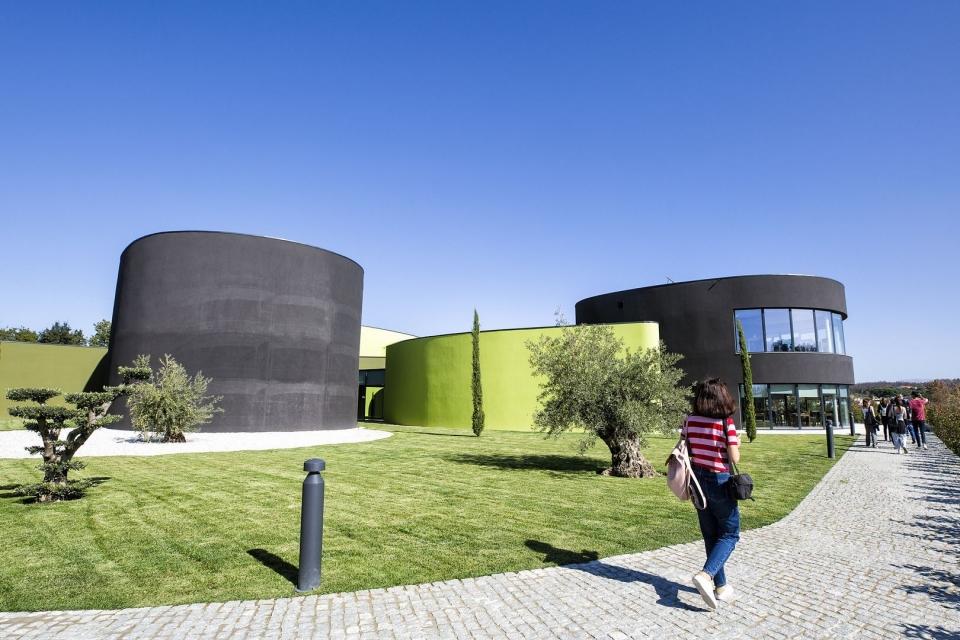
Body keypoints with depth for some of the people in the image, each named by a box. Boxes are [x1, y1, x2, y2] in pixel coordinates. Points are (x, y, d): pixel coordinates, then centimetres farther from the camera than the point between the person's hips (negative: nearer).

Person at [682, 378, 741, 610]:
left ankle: (720, 586, 24)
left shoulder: (690, 421, -2)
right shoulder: (726, 423, -15)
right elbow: (734, 458, -13)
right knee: (729, 533, 10)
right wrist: (736, 445, 6)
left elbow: (684, 451, 3)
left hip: (697, 479, 5)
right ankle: (706, 574, -10)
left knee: (711, 535, 17)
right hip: (719, 480, -5)